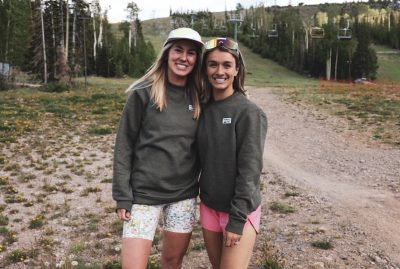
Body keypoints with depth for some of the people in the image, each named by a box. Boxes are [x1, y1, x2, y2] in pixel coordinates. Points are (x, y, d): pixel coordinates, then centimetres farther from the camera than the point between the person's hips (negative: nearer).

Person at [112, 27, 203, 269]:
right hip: (144, 193, -3)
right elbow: (124, 145, -6)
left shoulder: (198, 98, 2)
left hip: (184, 195, 3)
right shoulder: (143, 93, -8)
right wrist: (123, 196, -8)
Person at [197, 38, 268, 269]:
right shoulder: (204, 109, 2)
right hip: (209, 207, 5)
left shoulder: (249, 112, -15)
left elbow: (249, 170, -17)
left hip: (240, 210, -5)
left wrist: (237, 219, -17)